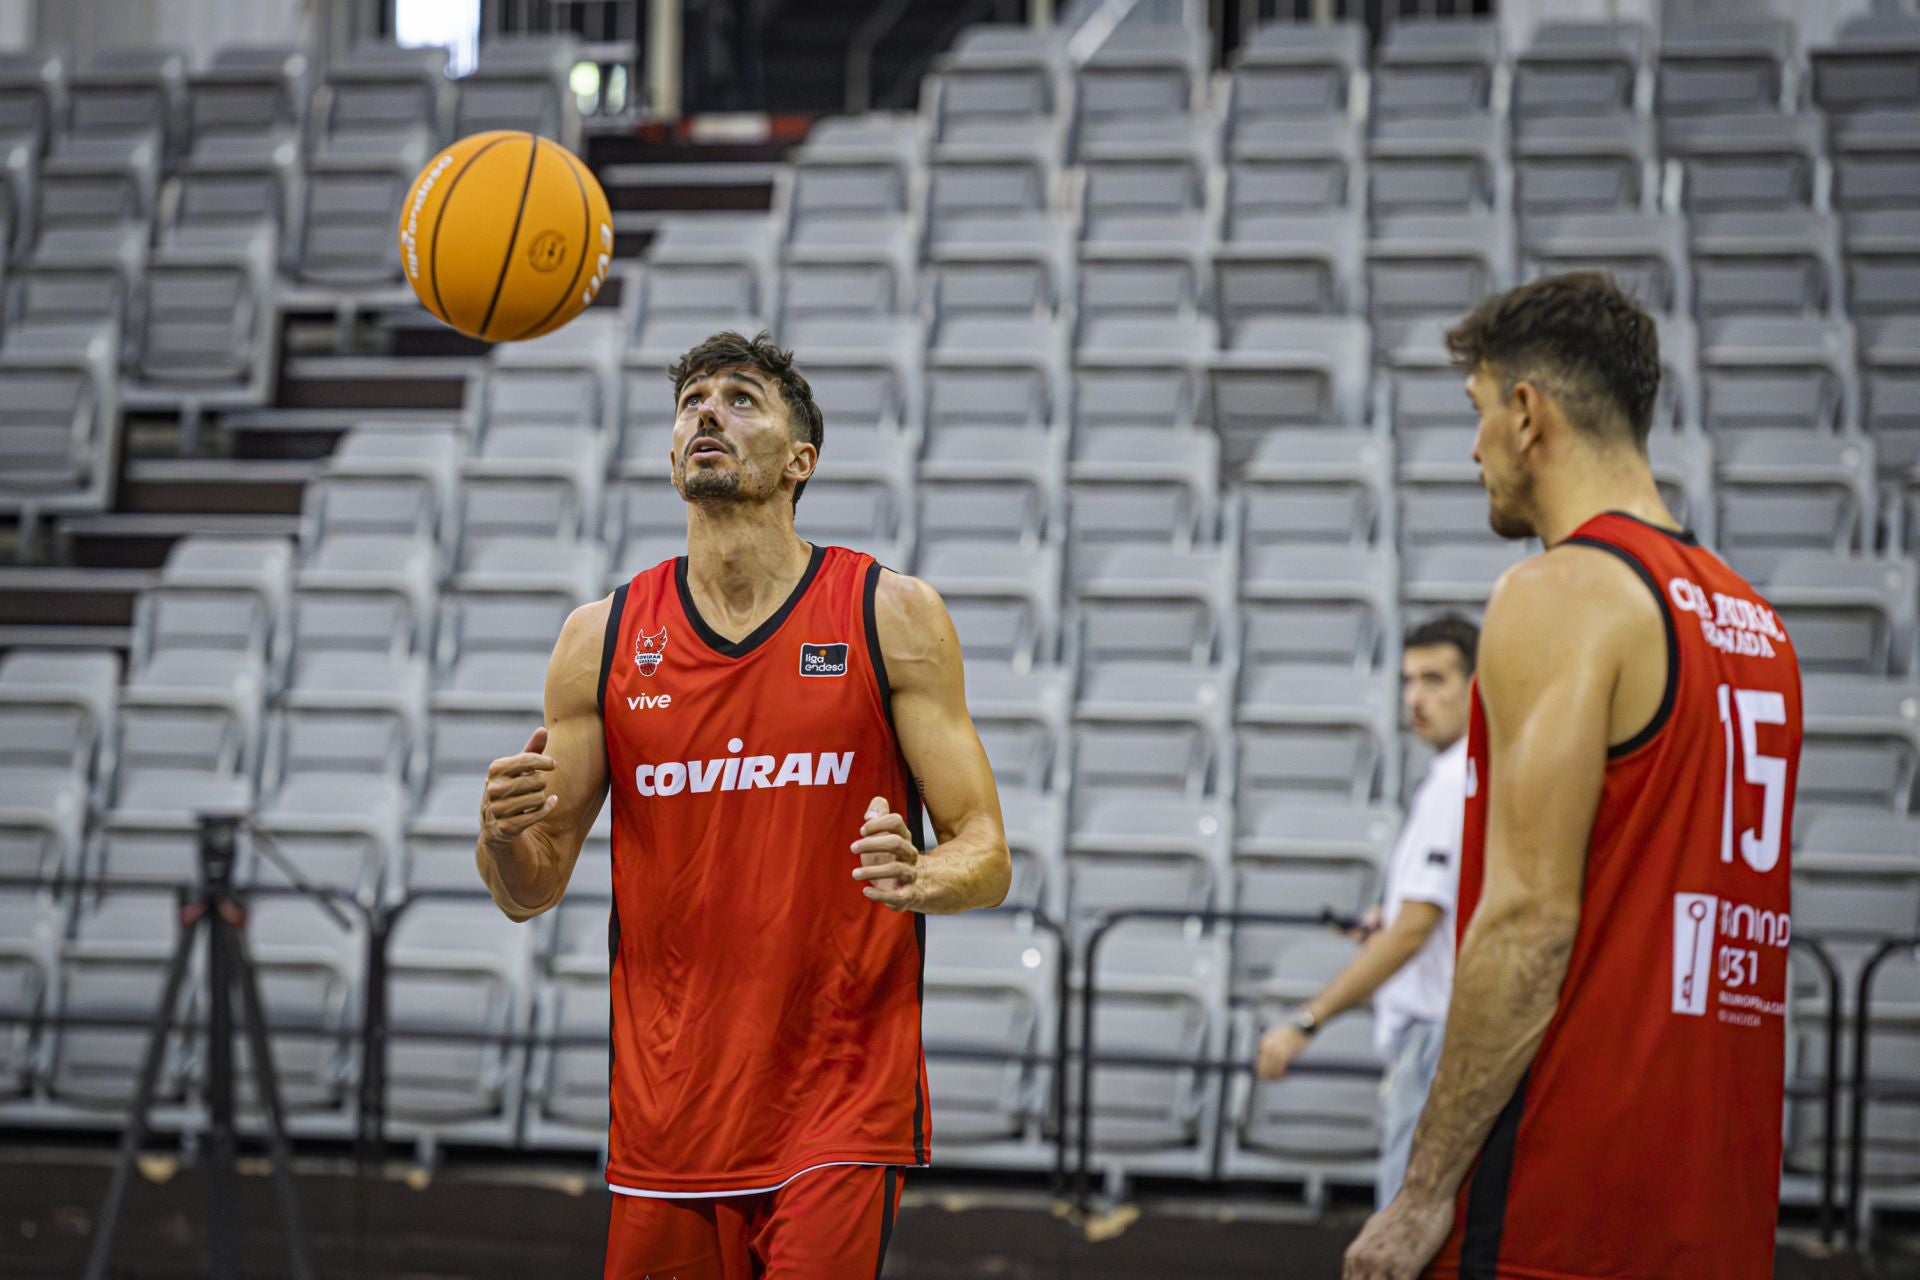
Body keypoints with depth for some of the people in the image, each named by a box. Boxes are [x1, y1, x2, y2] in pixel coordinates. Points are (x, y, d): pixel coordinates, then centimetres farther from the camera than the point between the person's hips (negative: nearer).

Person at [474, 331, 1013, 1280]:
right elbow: (530, 893, 10)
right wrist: (504, 835, -14)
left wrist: (920, 876, -25)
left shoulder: (891, 616, -1)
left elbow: (987, 858, -2)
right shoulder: (601, 639, 5)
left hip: (843, 1104, -2)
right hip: (666, 1114, 3)